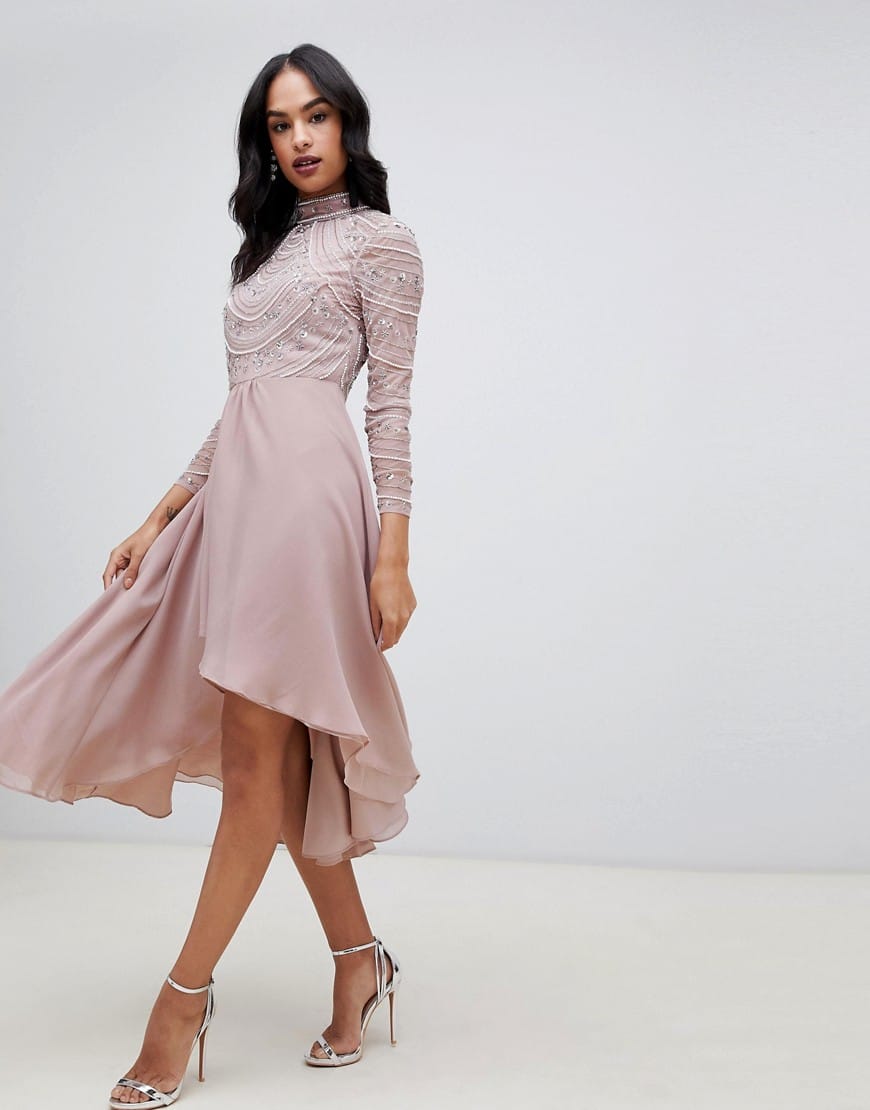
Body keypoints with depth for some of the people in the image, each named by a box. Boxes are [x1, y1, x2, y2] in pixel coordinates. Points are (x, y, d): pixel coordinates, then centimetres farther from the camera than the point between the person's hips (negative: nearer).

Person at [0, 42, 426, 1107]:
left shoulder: (380, 238, 6)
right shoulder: (267, 249, 24)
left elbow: (392, 404, -2)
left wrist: (392, 555, -9)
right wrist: (160, 517, 16)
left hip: (307, 487, -7)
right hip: (234, 489, 7)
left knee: (258, 749, -5)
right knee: (275, 752, 7)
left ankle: (186, 992, 2)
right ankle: (358, 960, 19)